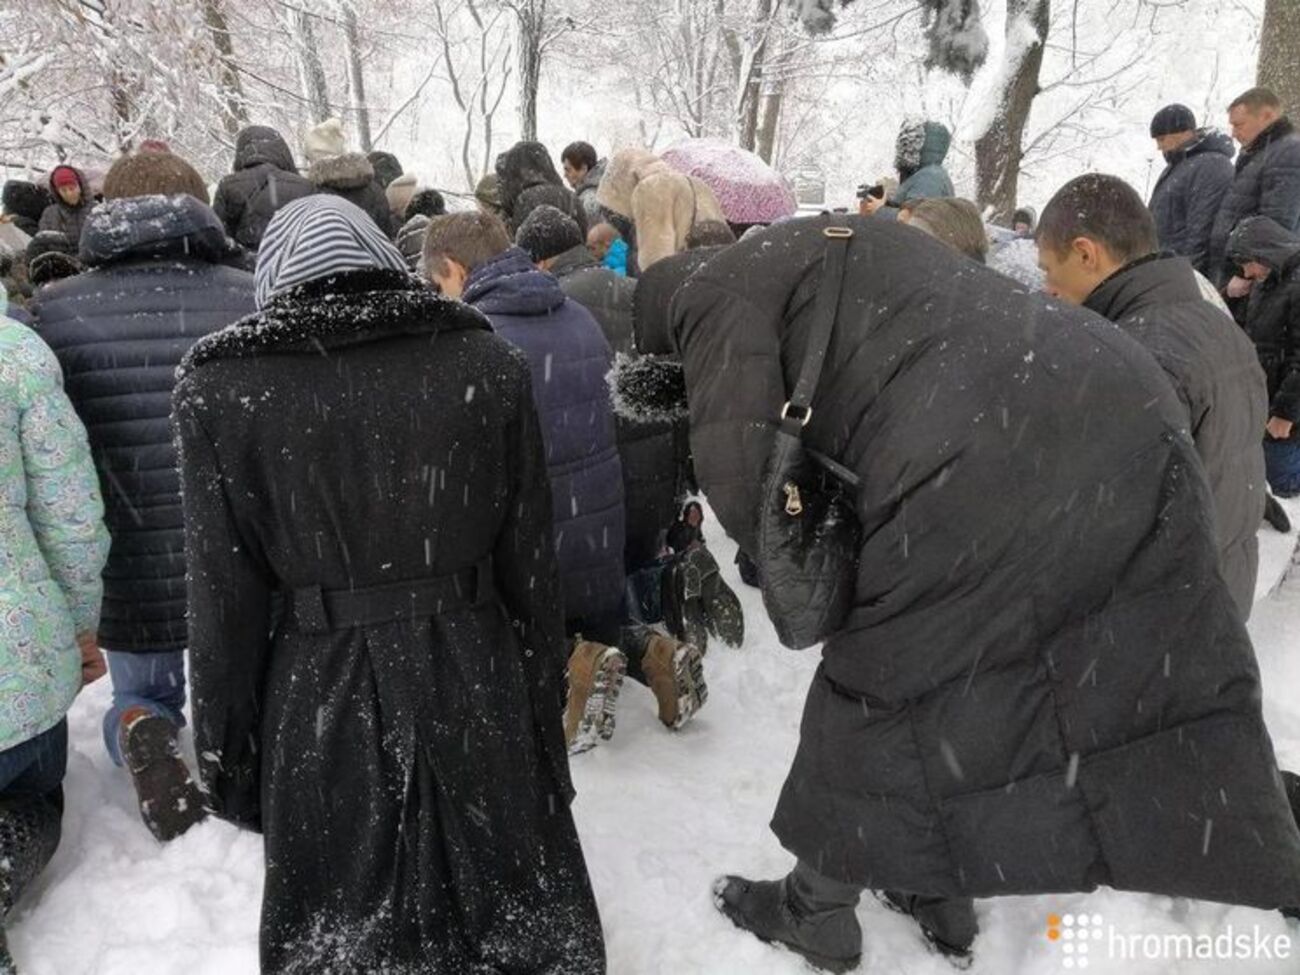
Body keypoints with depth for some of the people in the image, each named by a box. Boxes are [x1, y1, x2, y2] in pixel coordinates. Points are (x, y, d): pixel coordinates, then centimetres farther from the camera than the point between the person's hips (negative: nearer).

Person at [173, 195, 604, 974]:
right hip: (475, 681, 2)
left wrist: (227, 756, 7)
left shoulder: (224, 385, -8)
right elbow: (533, 566, -2)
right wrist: (546, 708, 9)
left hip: (324, 700, -1)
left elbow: (226, 602, -6)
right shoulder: (489, 362, -5)